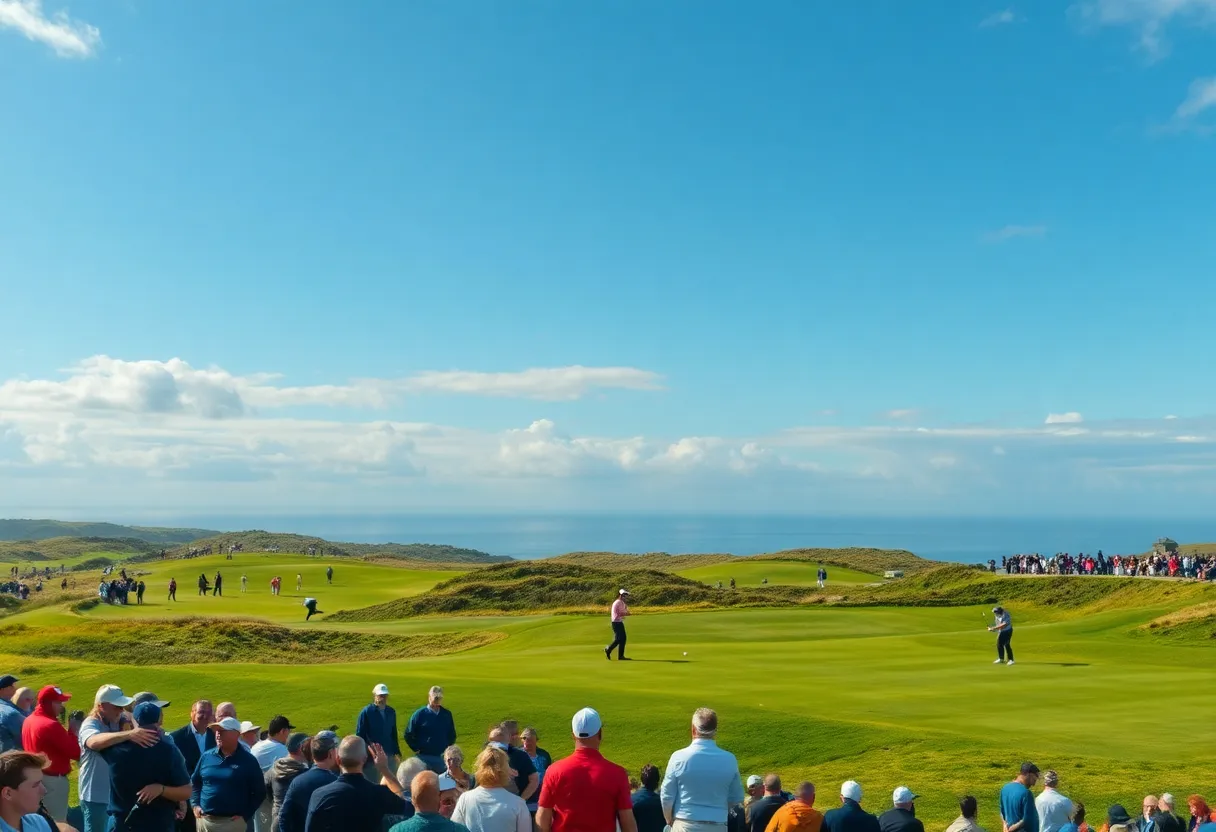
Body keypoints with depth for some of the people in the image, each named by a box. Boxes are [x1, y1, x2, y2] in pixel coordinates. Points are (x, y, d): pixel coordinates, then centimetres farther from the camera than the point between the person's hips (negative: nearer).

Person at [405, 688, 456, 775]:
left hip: (442, 757, 3)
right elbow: (408, 735, 0)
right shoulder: (420, 714, -4)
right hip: (424, 757, -3)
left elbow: (452, 735, 19)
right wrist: (416, 749, -3)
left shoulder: (447, 714, 6)